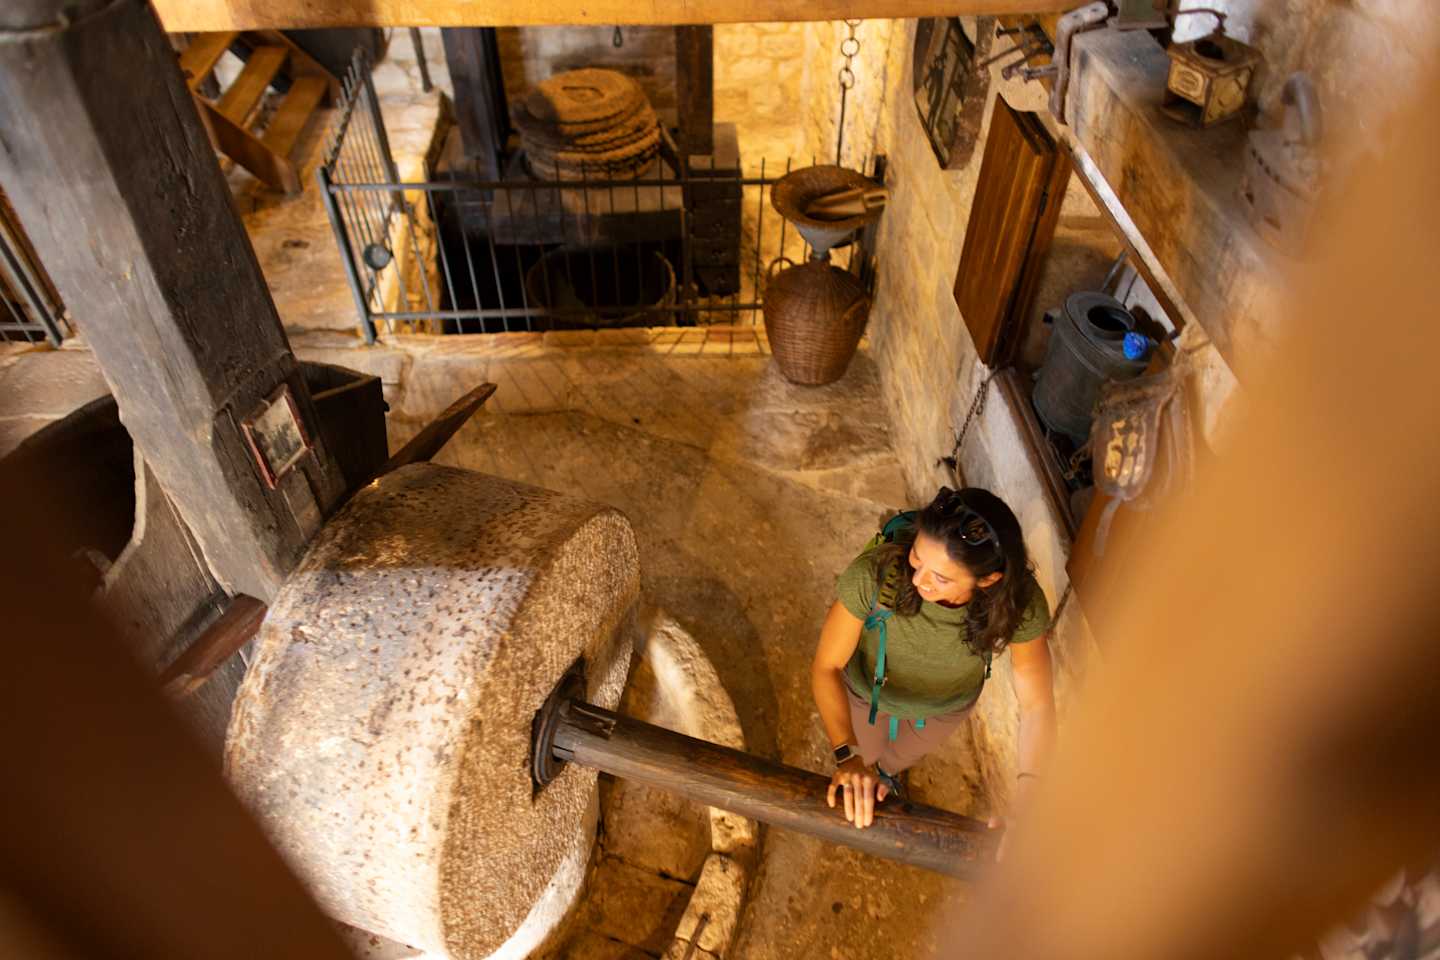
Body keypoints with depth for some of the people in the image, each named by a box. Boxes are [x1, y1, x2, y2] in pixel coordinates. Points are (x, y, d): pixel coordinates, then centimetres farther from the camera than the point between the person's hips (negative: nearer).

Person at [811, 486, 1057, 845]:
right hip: (868, 691, -1)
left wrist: (1025, 800, -40)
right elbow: (826, 667, -32)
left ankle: (886, 769, 72)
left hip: (947, 704, 2)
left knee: (904, 754, 35)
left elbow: (1037, 704, -27)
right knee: (865, 752, 31)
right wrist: (848, 757, -44)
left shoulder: (1019, 603, -38)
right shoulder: (872, 575, -44)